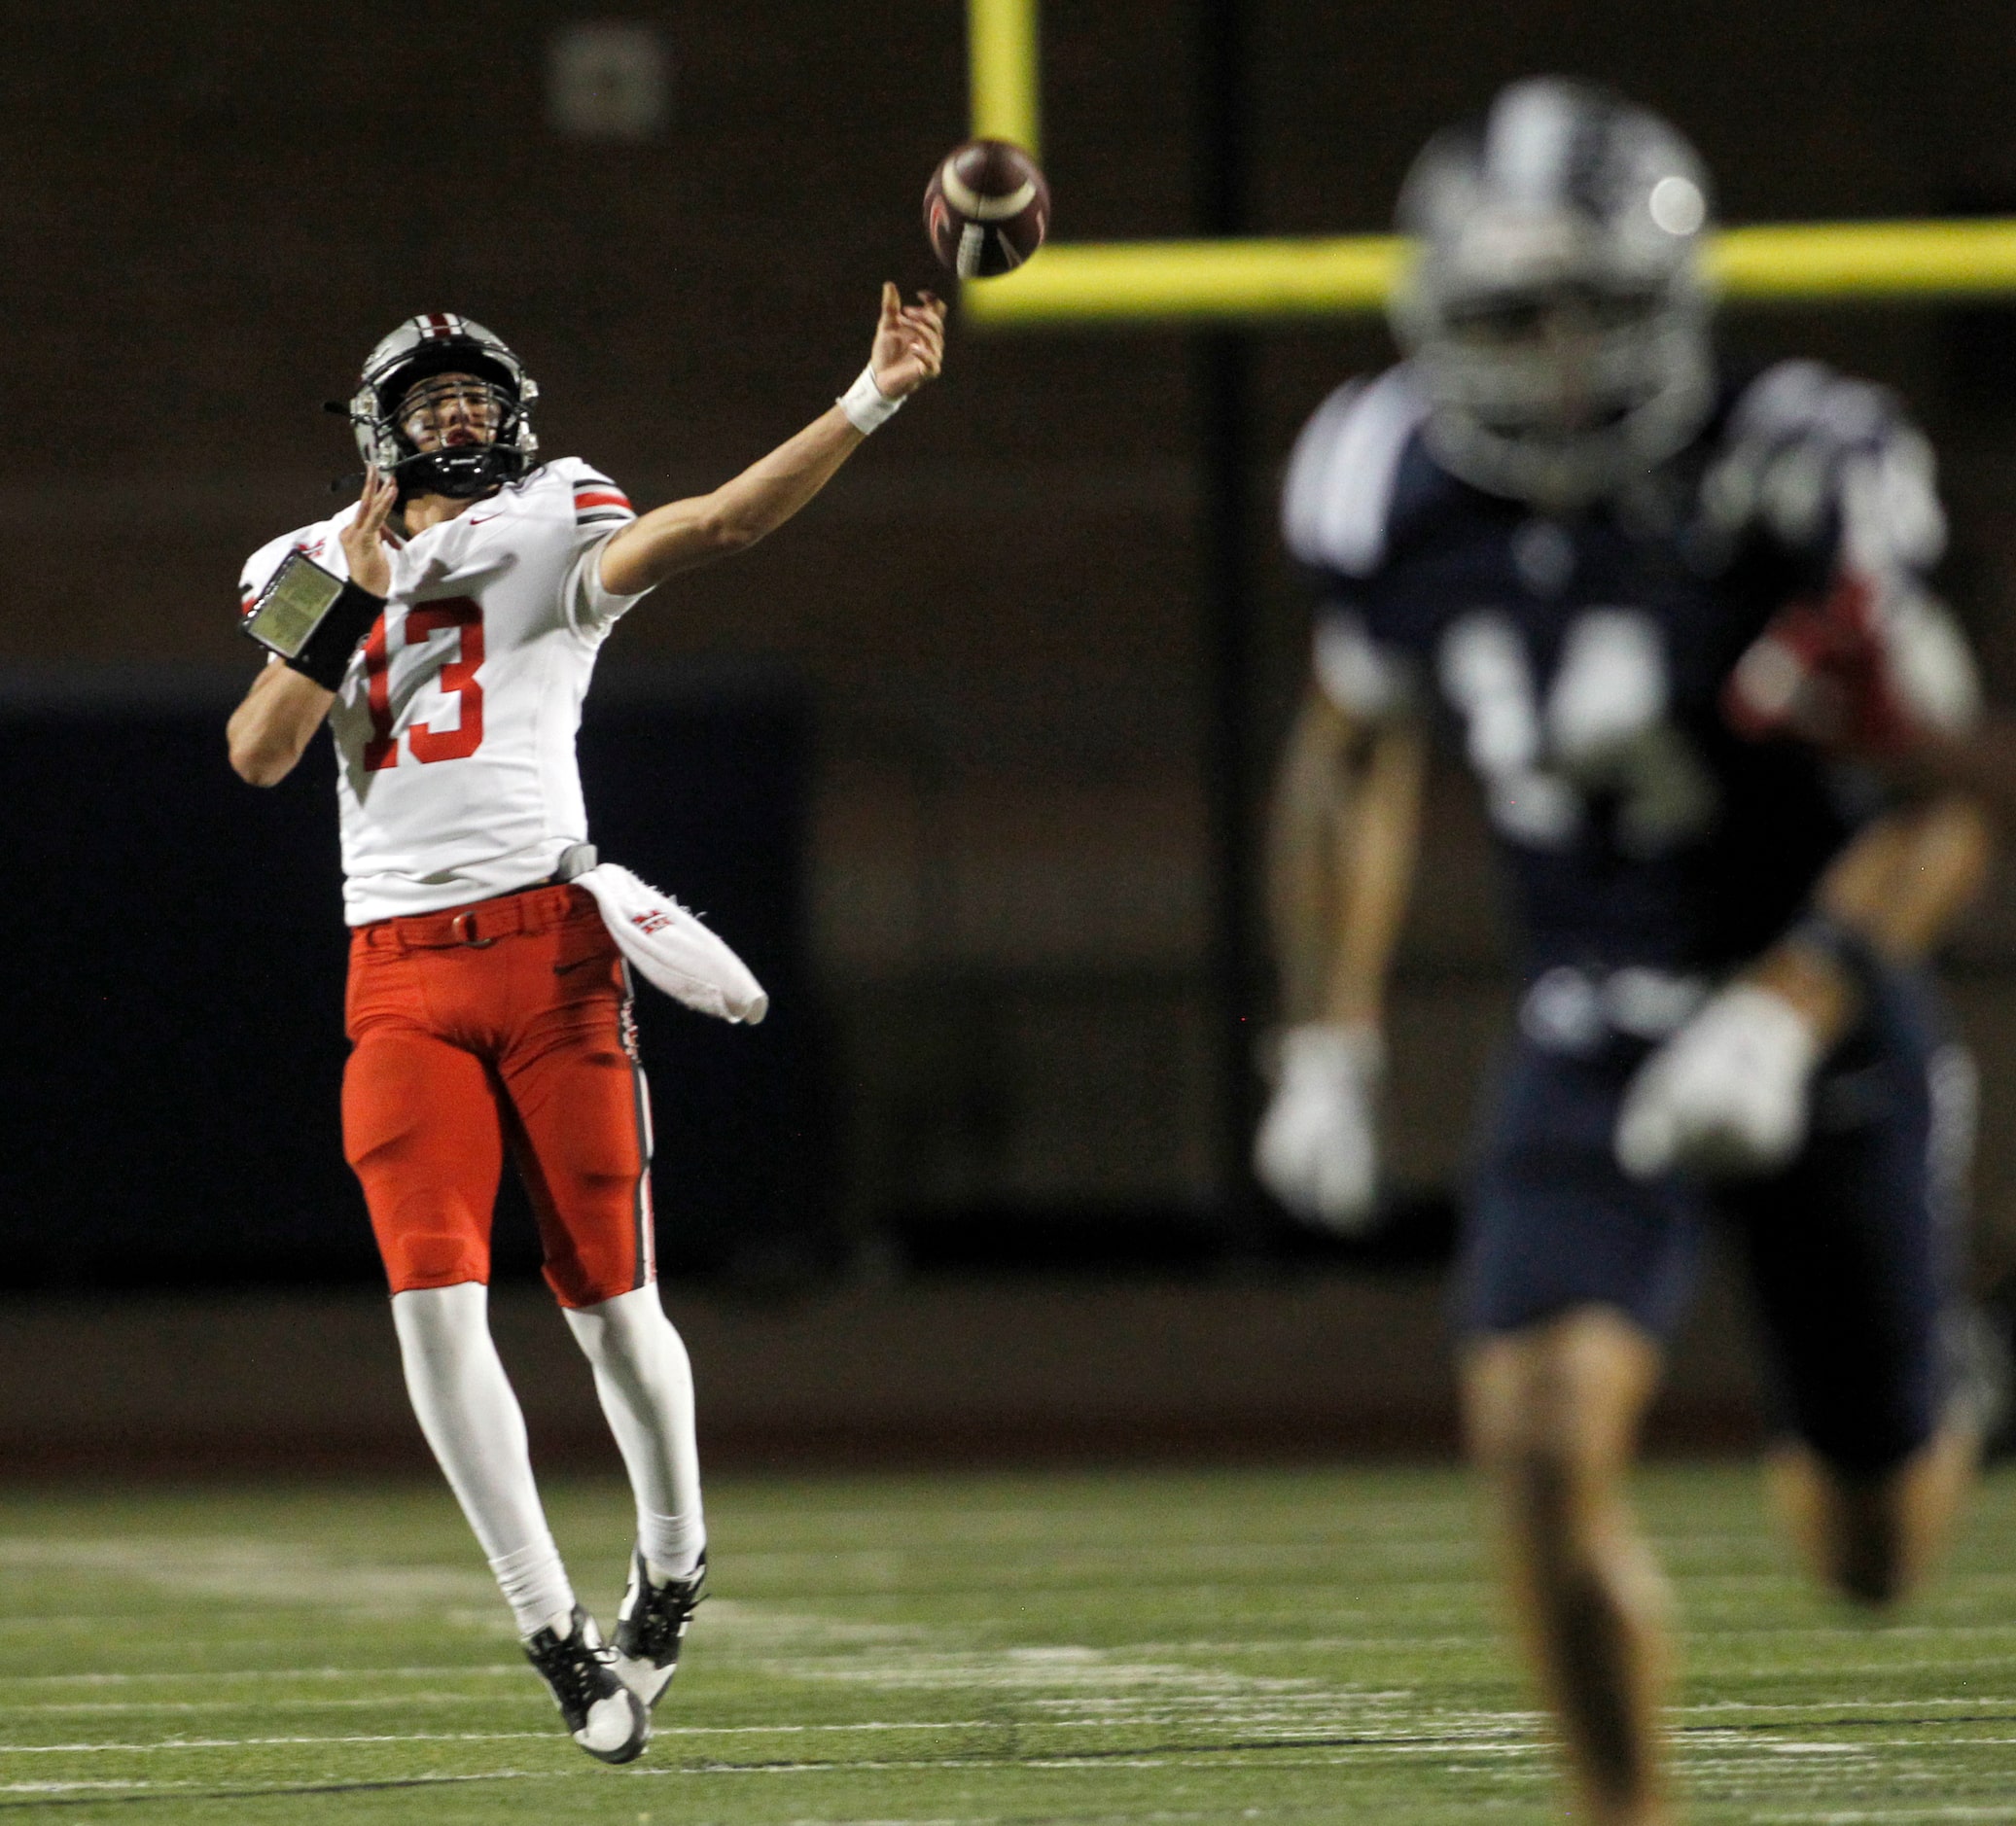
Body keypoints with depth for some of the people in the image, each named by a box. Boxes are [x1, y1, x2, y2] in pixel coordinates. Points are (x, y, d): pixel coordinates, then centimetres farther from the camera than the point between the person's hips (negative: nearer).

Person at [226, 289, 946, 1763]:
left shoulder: (552, 536, 5)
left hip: (545, 939, -2)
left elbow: (719, 524, -12)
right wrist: (355, 596, -6)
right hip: (399, 974, 2)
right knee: (434, 1298, -11)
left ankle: (674, 1564, 28)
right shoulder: (321, 573, 15)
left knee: (608, 1297, 1)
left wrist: (870, 404, -23)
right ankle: (554, 1632, -5)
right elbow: (262, 755, 3)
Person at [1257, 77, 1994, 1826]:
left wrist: (1786, 1016, -28)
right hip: (1593, 1044, 2)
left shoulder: (1795, 485, -21)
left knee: (1872, 1554, 10)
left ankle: (1923, 1410, 48)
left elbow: (1945, 800, -16)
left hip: (1817, 1025, -2)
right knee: (1544, 1436, -23)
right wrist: (1328, 1044, 7)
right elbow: (1352, 763, 11)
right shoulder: (1399, 493, -9)